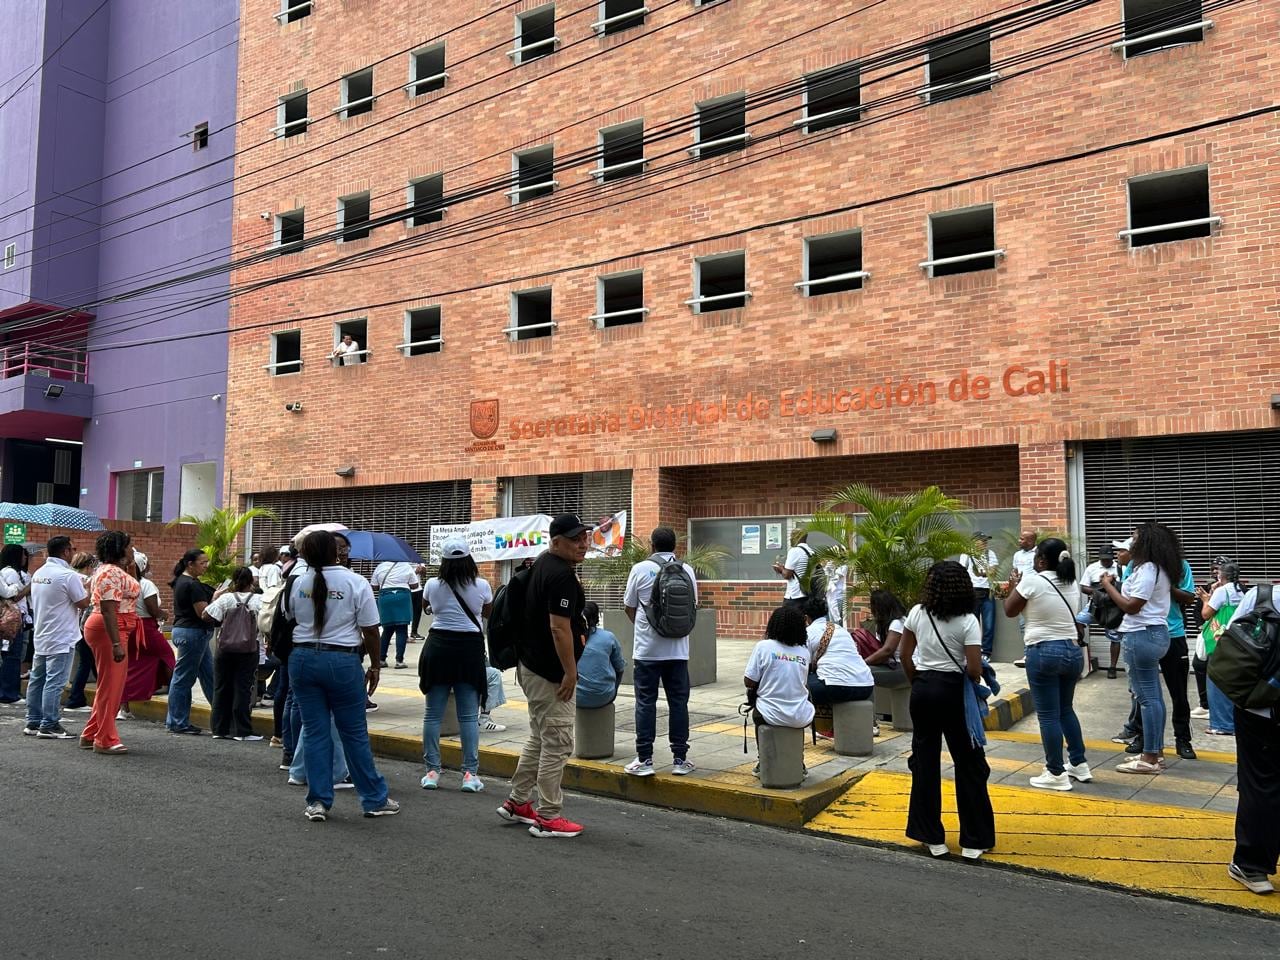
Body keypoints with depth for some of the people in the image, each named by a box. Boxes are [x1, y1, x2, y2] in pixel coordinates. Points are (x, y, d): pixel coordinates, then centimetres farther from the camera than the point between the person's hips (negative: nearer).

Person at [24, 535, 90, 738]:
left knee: (37, 679, 13)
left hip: (40, 636, 9)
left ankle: (33, 722, 20)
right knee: (54, 682, -6)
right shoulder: (68, 575, -17)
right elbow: (83, 603, -13)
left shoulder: (39, 573, 9)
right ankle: (49, 725, -4)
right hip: (61, 638, -9)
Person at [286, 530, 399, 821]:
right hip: (343, 661, -3)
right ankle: (374, 800, 15)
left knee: (315, 732, 10)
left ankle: (318, 802, 13)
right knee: (355, 733, 6)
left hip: (303, 659, 3)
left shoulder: (297, 583, 2)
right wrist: (375, 666, 6)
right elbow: (370, 630, -6)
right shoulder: (356, 583, -8)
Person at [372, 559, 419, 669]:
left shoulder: (380, 567, 7)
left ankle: (381, 659, 15)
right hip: (402, 598, -3)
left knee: (387, 629, 14)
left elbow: (375, 587, 8)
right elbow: (414, 585, 2)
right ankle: (399, 660, -5)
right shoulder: (407, 566, 2)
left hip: (385, 598, 3)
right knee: (401, 630, -1)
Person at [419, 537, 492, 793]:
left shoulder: (433, 585, -2)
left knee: (433, 714, 9)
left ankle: (432, 771, 12)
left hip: (439, 646, 1)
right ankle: (470, 773, 3)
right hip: (470, 648, -1)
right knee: (469, 715, 3)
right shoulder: (481, 585, -4)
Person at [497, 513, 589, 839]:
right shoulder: (562, 575, -21)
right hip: (550, 673, -10)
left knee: (539, 738, 21)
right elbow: (559, 628, -25)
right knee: (557, 743, -1)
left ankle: (517, 802, 29)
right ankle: (548, 818, 8)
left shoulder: (542, 564, 10)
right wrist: (570, 671, -18)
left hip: (530, 664, 10)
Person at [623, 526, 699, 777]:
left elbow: (629, 607, 5)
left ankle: (644, 759, 5)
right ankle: (680, 759, 12)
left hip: (647, 649, -2)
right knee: (678, 702, 8)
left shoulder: (641, 569, -5)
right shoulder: (687, 570, 2)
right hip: (678, 650, 2)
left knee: (646, 703, 4)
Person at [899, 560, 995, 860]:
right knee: (968, 763, 10)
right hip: (952, 690, -3)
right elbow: (974, 669, -16)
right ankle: (973, 840, 15)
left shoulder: (917, 613, -1)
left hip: (923, 689, 3)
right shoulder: (967, 621, -11)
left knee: (925, 761, 11)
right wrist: (972, 684, 5)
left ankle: (932, 837, 18)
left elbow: (905, 656, 4)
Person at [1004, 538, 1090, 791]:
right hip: (1073, 651, 7)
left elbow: (1010, 611, 0)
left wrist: (1014, 587, 16)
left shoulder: (1032, 581, -12)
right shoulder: (1072, 583, 7)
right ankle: (1079, 764, 26)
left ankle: (1056, 774, 4)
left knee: (1048, 715, 0)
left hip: (1044, 652, -7)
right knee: (1065, 709, 21)